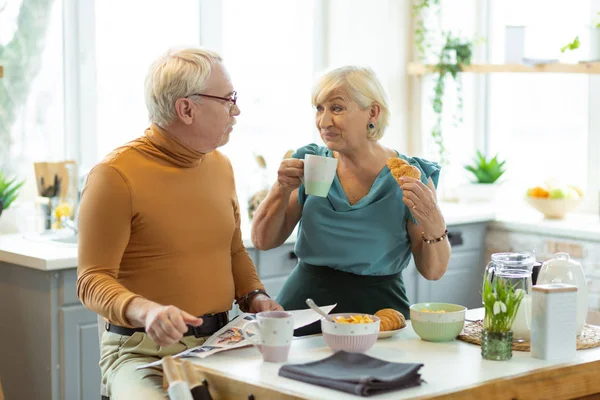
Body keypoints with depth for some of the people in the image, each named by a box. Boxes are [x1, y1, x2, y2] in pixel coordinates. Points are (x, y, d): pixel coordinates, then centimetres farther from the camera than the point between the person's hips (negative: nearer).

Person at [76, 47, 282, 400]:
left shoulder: (220, 165, 12)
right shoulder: (114, 175, -11)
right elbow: (93, 280, -12)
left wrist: (255, 297, 5)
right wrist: (145, 311, -30)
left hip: (218, 344, 6)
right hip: (142, 353, -6)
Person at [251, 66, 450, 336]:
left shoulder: (411, 178, -3)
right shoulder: (310, 164, 4)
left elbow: (433, 272, -1)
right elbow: (263, 241, 6)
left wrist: (434, 224, -19)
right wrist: (282, 189, -8)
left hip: (377, 311, -1)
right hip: (304, 306, 2)